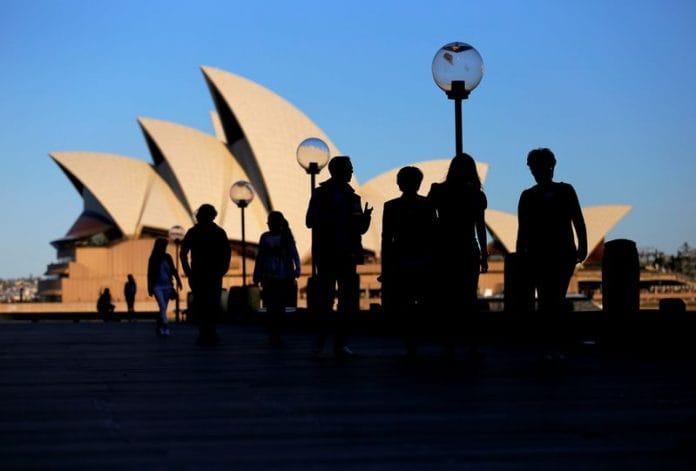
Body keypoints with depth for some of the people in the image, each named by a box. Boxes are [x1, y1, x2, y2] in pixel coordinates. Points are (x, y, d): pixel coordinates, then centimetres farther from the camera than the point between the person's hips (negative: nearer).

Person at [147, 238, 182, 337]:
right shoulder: (153, 259, -1)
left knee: (163, 308, 8)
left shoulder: (168, 257, 7)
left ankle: (159, 327, 21)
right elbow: (150, 273, 2)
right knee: (162, 307, -17)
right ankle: (166, 328, -24)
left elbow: (173, 270, 8)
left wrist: (178, 280, -7)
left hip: (167, 286, 4)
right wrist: (150, 288, 1)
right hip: (157, 286, -4)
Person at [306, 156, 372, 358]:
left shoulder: (352, 197, 13)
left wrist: (365, 218, -9)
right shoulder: (321, 194, 1)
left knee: (348, 303, 1)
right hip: (327, 257, -4)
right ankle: (320, 340, 11)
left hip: (347, 257, 4)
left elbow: (360, 229, 13)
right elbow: (311, 221, -10)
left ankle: (340, 343, 6)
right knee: (325, 299, -2)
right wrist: (334, 219, -23)